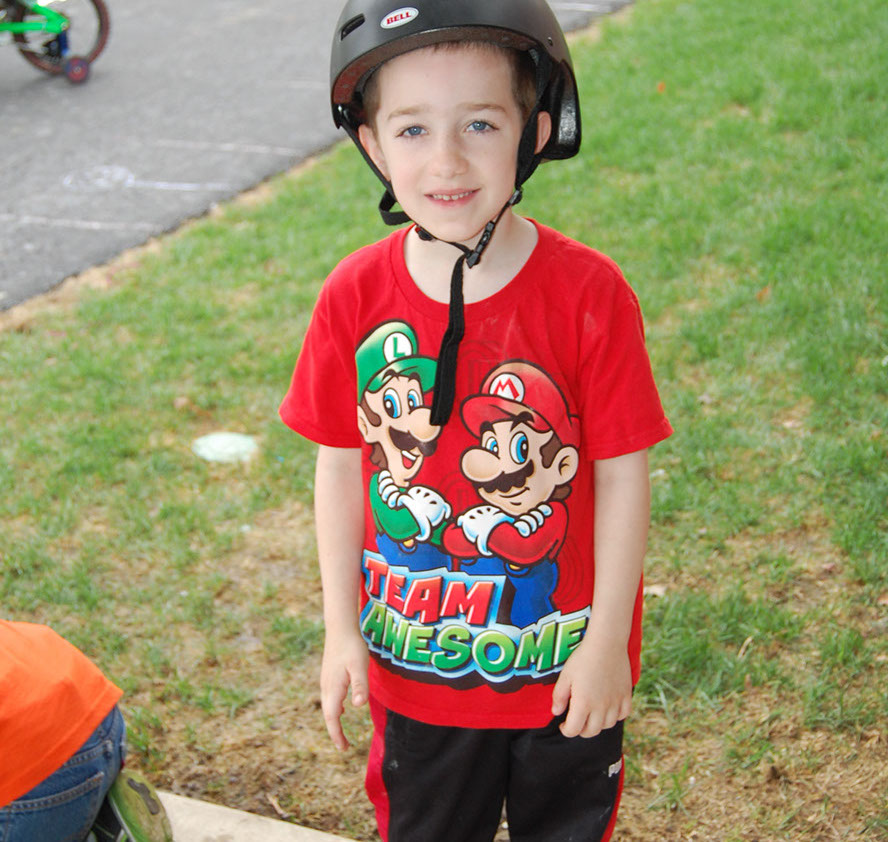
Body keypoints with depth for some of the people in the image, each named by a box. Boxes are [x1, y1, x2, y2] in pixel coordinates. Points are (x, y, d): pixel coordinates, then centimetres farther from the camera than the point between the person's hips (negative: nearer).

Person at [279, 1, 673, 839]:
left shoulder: (589, 293, -20)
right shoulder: (354, 297, -13)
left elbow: (622, 473, -13)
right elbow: (339, 467, -3)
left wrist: (608, 641, -9)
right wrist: (340, 629, 0)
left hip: (565, 662, -1)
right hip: (413, 662, 2)